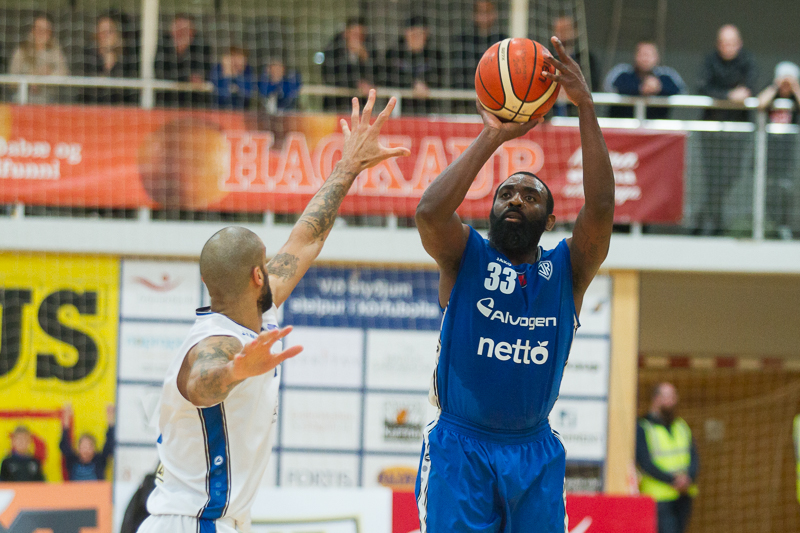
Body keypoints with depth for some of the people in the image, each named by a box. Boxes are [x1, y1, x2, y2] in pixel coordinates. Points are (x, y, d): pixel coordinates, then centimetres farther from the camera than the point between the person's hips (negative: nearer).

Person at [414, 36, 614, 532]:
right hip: (460, 448, -2)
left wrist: (587, 107, -19)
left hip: (534, 453, 2)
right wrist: (492, 138, -17)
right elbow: (430, 211, -19)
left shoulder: (567, 271, 5)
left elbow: (600, 211, -14)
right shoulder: (466, 259, 2)